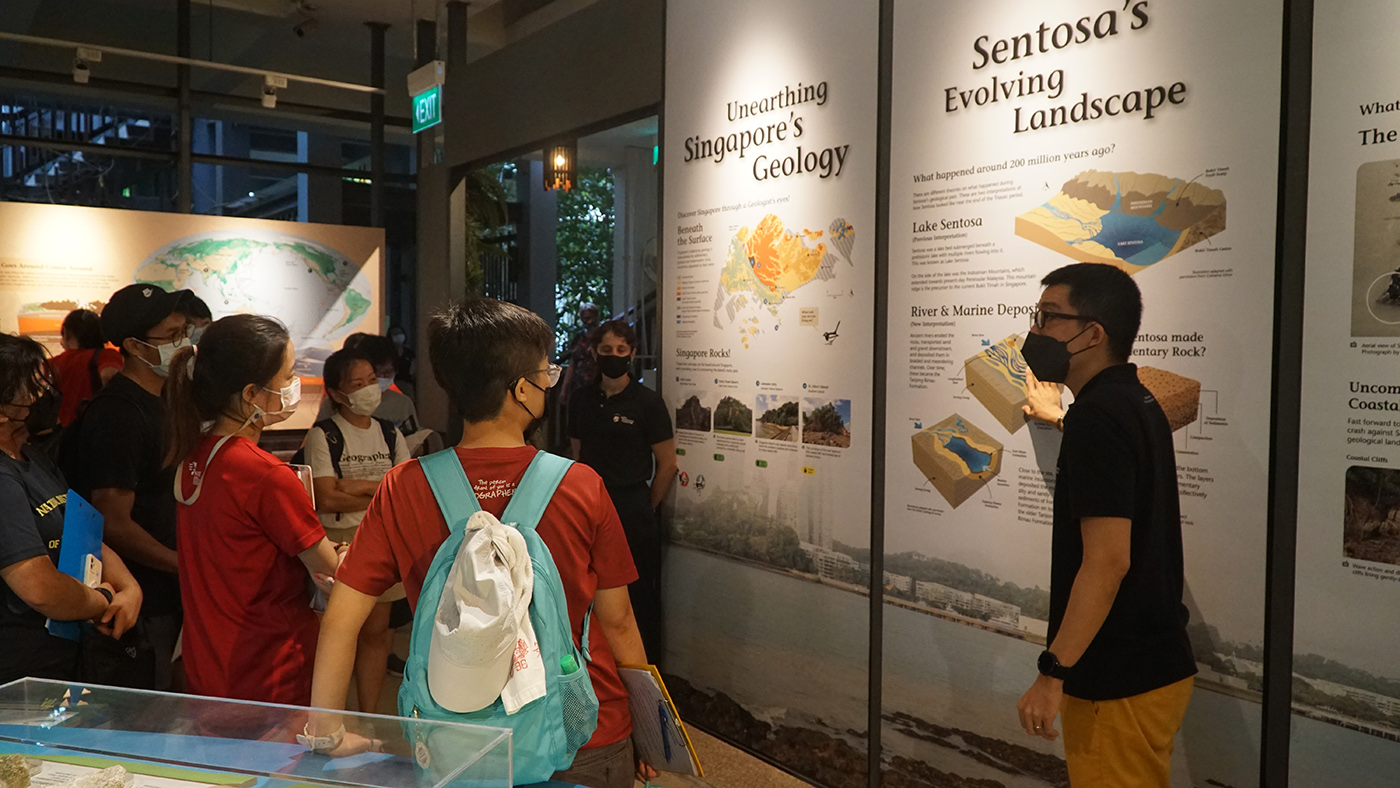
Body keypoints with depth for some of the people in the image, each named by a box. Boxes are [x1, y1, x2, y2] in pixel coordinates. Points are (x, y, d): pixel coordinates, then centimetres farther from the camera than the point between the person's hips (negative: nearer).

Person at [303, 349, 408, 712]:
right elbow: (326, 498, -14)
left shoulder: (390, 433, 9)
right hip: (338, 542, -4)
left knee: (375, 631, 9)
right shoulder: (323, 435, -5)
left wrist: (361, 485, -13)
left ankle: (369, 716, 20)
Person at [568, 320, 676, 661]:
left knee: (639, 595, 2)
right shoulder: (582, 399, 9)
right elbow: (578, 455, 15)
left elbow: (667, 463, -3)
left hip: (632, 509, -4)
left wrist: (644, 509, 1)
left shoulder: (647, 402, -5)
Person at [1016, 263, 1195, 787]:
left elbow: (1108, 561, -26)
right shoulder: (1138, 403, 9)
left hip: (1119, 682, -10)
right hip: (1156, 663, 10)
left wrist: (1052, 673, -24)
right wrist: (1060, 418, 50)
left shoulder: (1097, 417, -21)